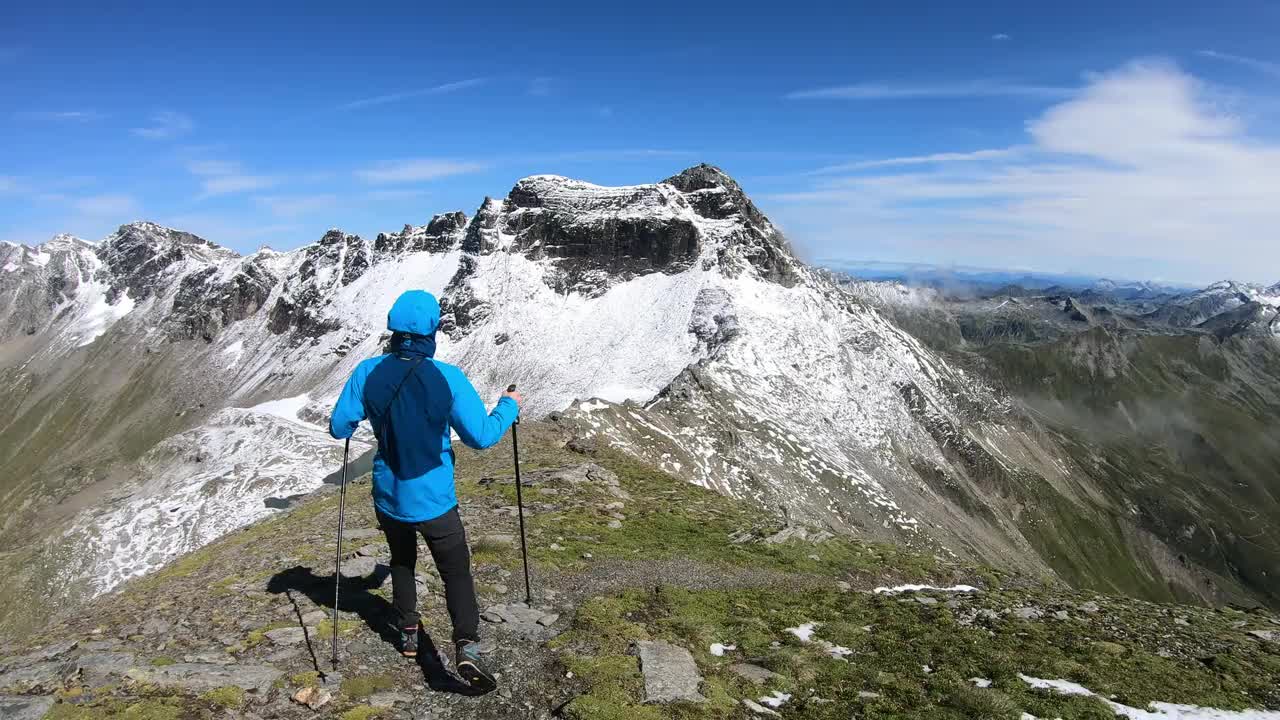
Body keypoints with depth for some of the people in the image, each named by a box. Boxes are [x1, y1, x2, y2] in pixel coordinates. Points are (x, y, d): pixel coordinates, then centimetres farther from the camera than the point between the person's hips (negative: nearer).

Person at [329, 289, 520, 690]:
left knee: (402, 562, 28)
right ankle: (466, 645, -10)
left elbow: (339, 428, -2)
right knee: (456, 571, 8)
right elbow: (481, 436, -16)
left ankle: (408, 634, 39)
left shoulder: (368, 373, -11)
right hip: (433, 499, -3)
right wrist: (509, 406, 1)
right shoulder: (448, 378, -20)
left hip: (388, 497, 4)